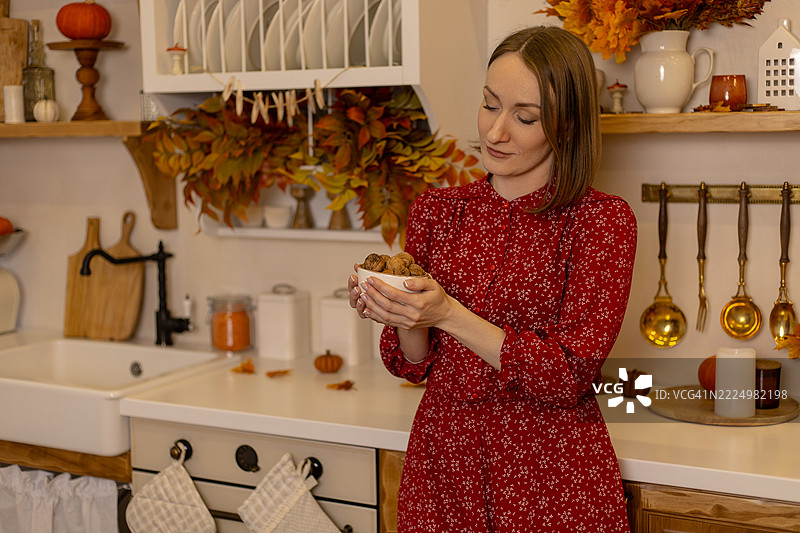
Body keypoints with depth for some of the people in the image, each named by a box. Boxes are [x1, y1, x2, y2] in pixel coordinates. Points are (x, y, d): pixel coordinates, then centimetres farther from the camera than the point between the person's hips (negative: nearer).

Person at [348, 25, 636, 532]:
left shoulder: (603, 220, -9)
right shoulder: (437, 209, 3)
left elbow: (571, 376, -16)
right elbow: (414, 364, 7)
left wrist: (449, 315, -23)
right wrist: (406, 322, -15)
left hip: (552, 478, -3)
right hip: (443, 468, 4)